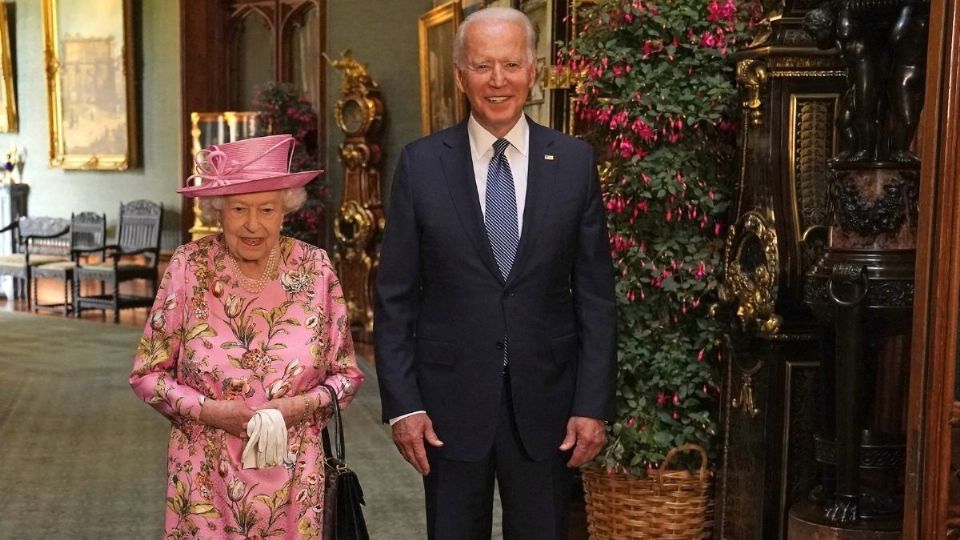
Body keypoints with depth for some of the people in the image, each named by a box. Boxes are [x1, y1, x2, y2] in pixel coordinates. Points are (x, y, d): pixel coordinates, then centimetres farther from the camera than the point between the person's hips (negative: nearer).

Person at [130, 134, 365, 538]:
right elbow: (147, 374, -1)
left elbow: (347, 374, 2)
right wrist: (205, 409, -16)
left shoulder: (315, 269, -5)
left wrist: (303, 405, -15)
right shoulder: (188, 268, -7)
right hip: (206, 479, -1)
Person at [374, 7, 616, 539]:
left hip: (545, 401, 1)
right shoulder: (421, 164, -2)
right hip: (450, 400, 0)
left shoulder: (574, 161, 0)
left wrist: (593, 403, -3)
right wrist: (401, 403, -6)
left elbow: (595, 295, 1)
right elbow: (394, 296, -1)